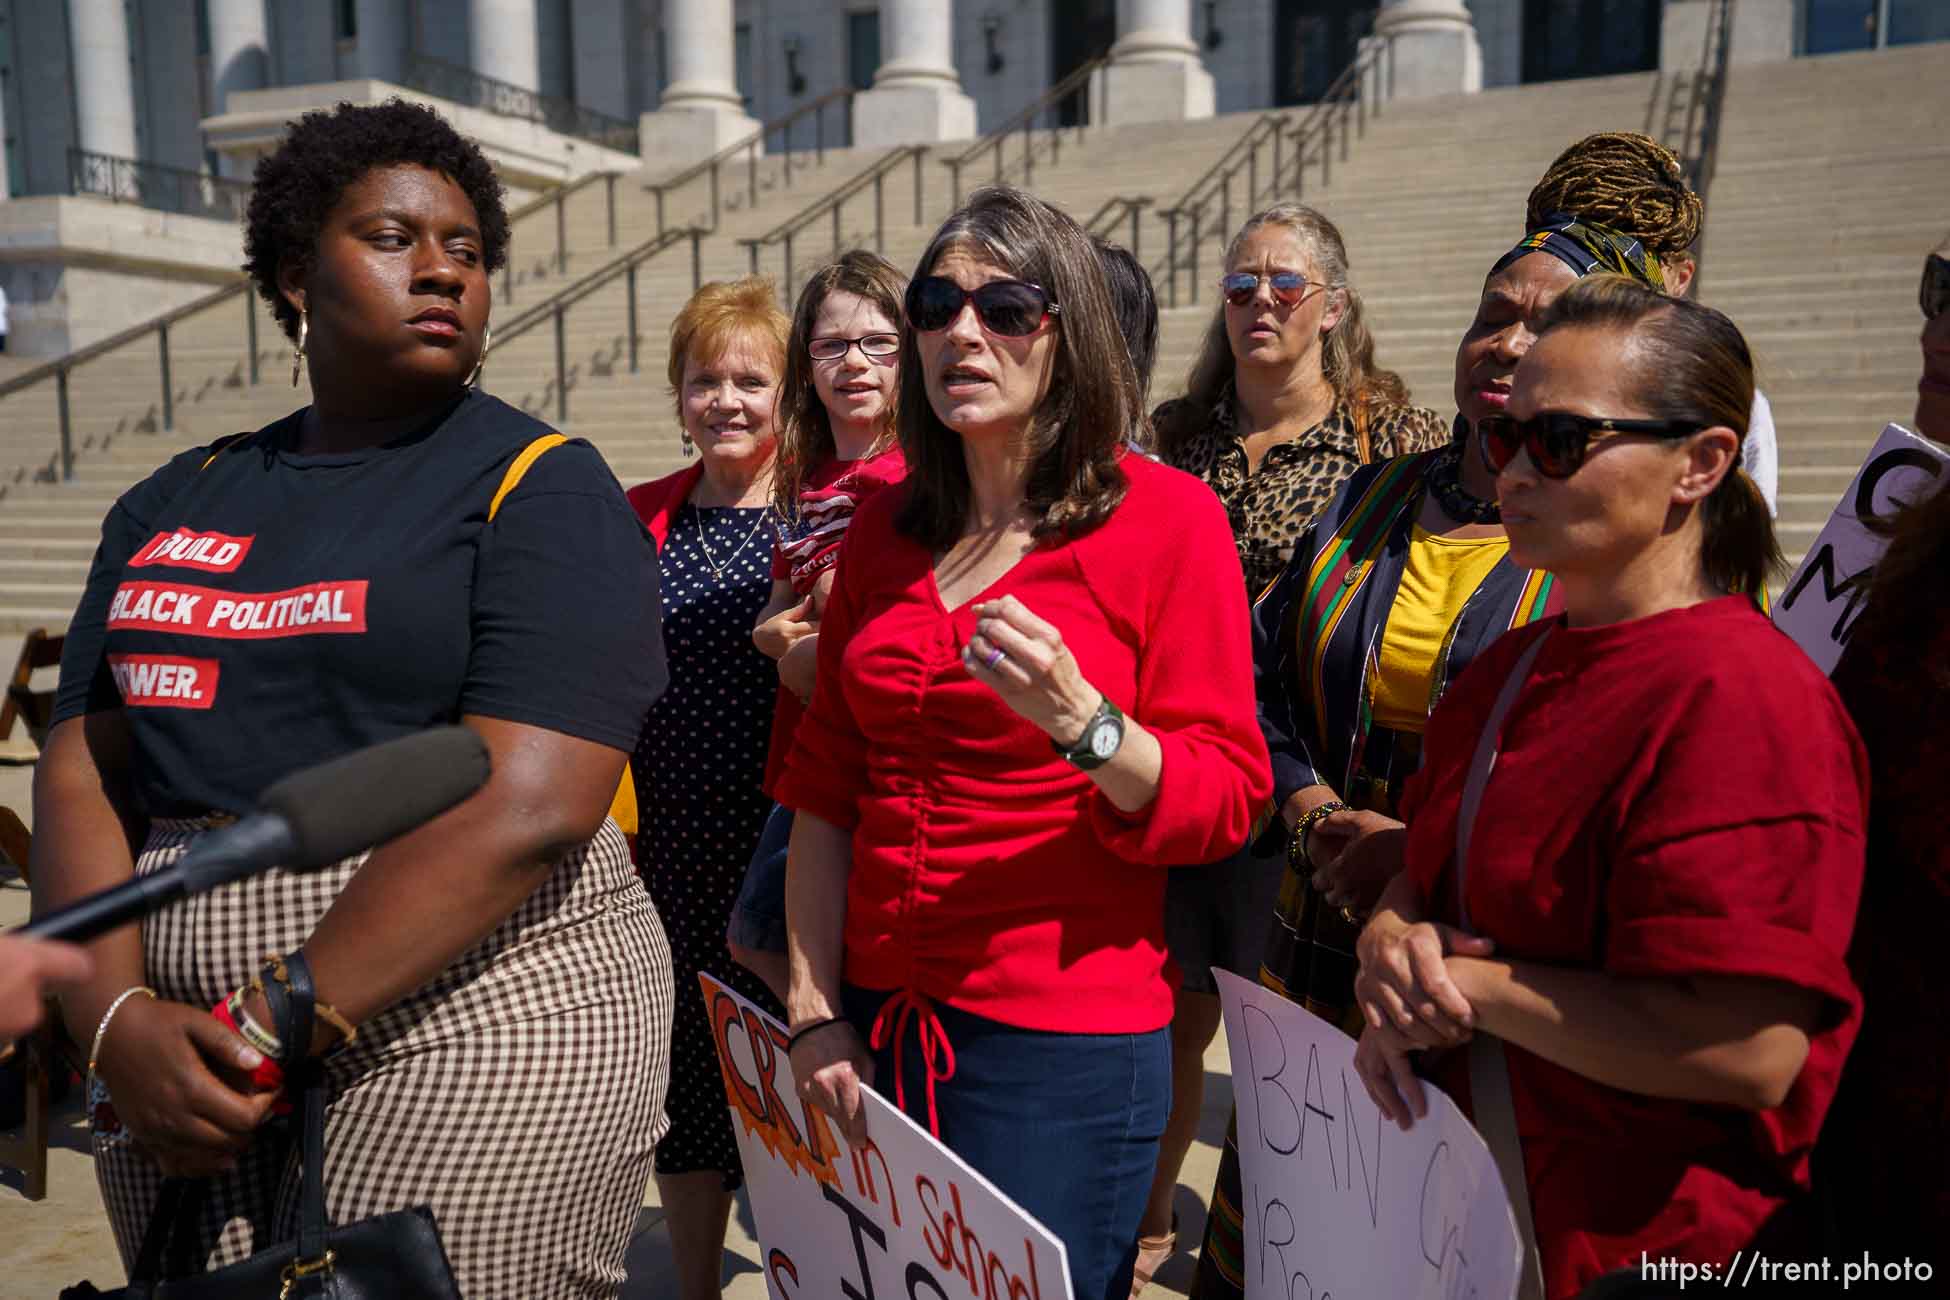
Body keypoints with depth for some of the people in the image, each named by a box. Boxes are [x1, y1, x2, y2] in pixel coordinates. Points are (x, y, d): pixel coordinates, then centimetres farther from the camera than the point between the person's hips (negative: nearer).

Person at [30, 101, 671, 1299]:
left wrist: (269, 1032, -16)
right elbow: (80, 772, 6)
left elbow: (527, 808, -17)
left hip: (474, 1033, -4)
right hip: (187, 1061, 5)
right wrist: (117, 1015, -10)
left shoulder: (543, 487, -6)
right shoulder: (175, 505, 11)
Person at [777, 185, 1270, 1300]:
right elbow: (825, 785, 8)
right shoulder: (886, 528, 7)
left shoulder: (1166, 515, -7)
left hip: (1064, 1040, -4)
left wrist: (1077, 719, -27)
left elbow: (1225, 802, -10)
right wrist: (815, 1009, 4)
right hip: (875, 1028, 5)